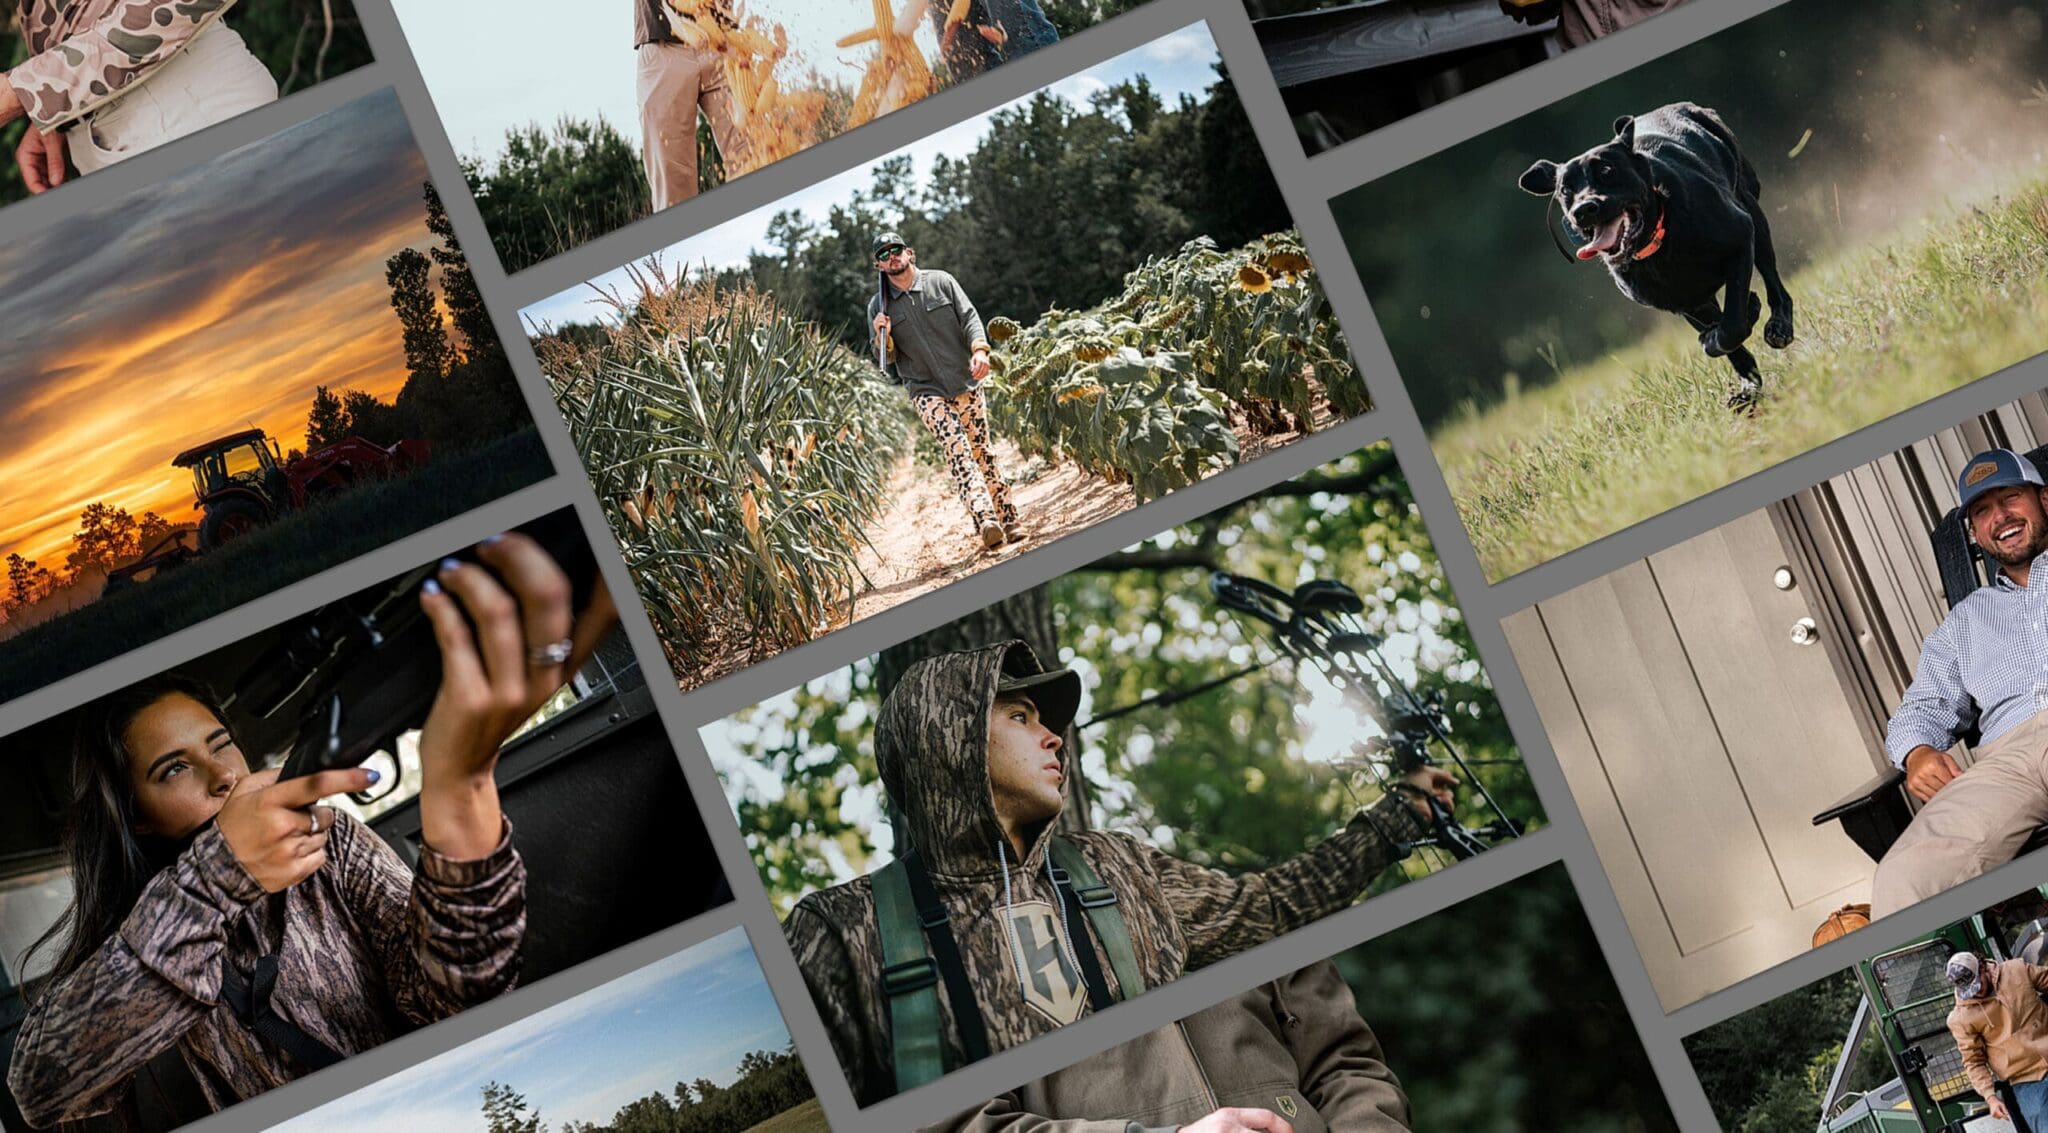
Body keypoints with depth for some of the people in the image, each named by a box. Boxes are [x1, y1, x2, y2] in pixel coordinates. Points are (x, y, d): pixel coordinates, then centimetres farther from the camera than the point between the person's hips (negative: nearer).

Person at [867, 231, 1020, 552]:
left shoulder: (941, 282, 5)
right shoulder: (879, 307, 5)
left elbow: (969, 317, 1)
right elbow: (887, 360, 6)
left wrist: (979, 349, -17)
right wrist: (884, 338, -16)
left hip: (967, 384, 2)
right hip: (926, 391, -2)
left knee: (983, 453, 4)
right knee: (957, 450, -22)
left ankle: (1008, 519, 12)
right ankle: (985, 519, -36)